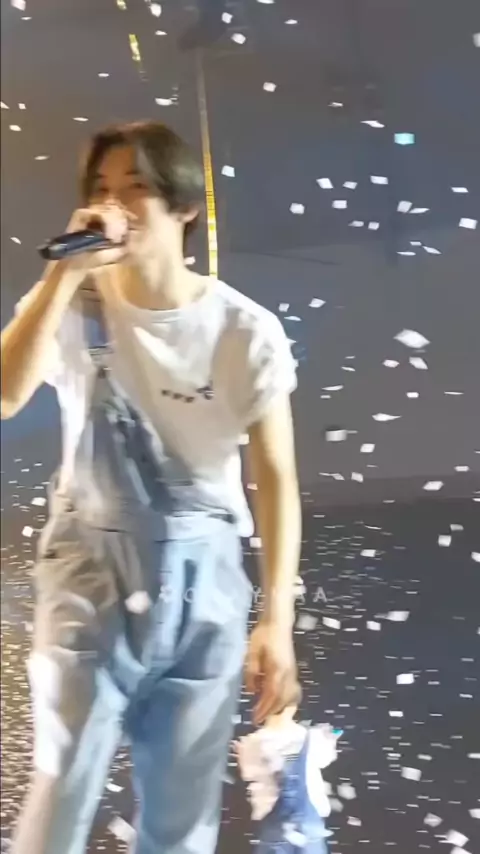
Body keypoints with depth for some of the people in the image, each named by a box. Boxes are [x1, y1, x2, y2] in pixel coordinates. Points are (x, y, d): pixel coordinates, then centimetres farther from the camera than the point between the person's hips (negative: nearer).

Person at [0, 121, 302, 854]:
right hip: (92, 567, 0)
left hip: (203, 578, 1)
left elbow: (276, 477, -4)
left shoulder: (246, 330, -4)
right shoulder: (75, 308, -3)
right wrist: (67, 271, -22)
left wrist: (278, 618, -10)